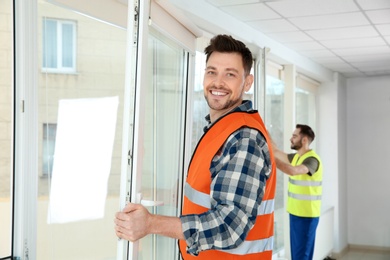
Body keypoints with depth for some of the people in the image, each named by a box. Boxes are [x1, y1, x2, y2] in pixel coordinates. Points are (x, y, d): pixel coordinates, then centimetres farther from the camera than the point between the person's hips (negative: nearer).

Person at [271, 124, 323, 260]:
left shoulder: (312, 159, -18)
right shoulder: (296, 157, 10)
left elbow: (293, 171, -34)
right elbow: (277, 152, 18)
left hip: (306, 215, -9)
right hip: (295, 213, 9)